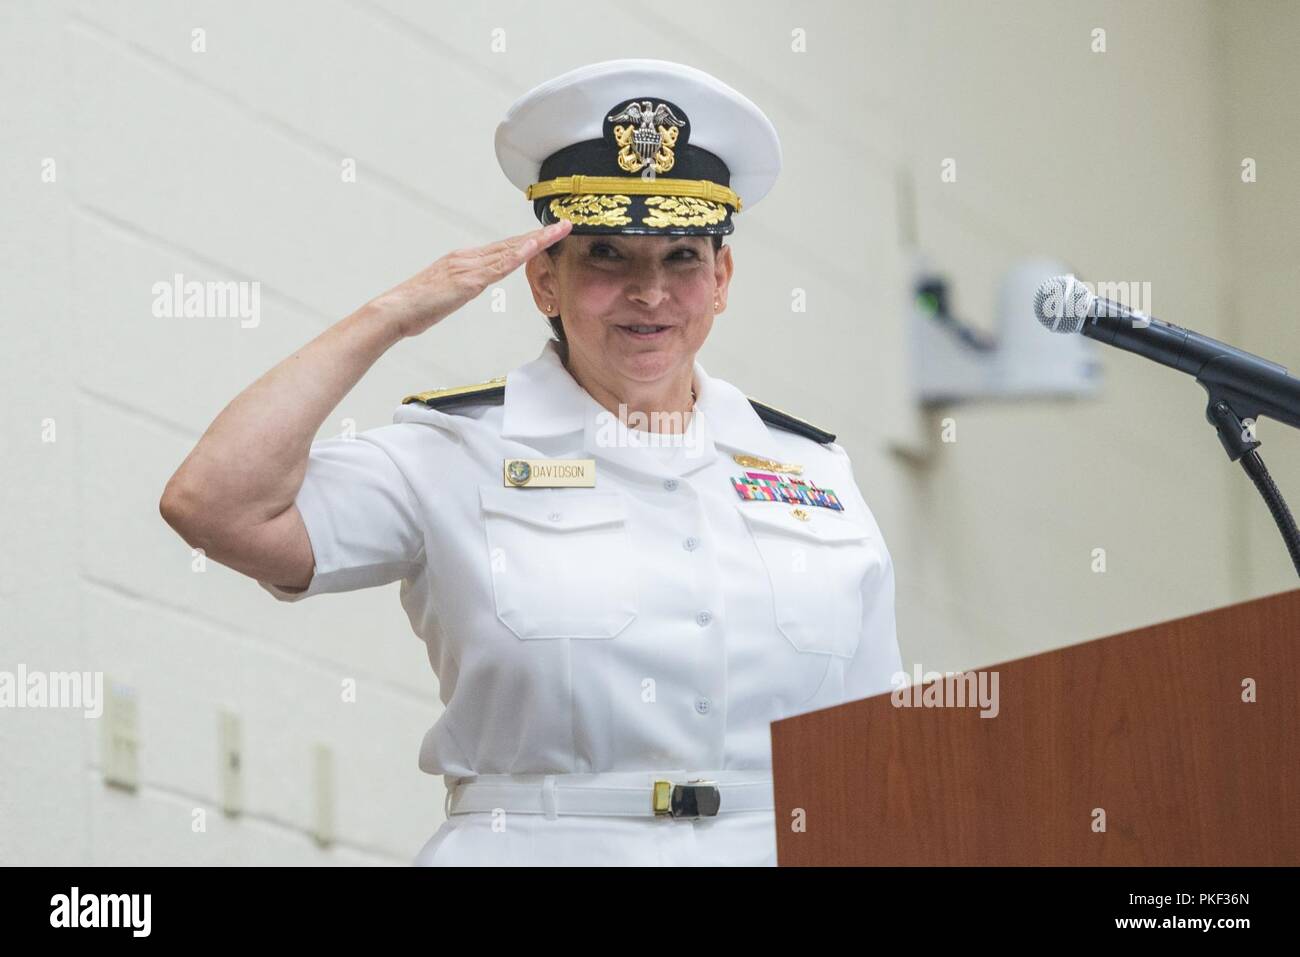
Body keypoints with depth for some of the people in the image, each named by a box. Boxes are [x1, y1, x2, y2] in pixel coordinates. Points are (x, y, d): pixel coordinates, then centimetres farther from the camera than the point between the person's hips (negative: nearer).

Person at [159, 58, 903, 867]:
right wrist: (389, 317, -3)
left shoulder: (813, 468, 17)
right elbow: (213, 506, -8)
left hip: (782, 852, 3)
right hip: (534, 851, -2)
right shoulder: (458, 453, 6)